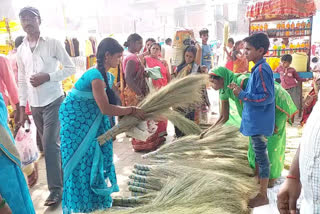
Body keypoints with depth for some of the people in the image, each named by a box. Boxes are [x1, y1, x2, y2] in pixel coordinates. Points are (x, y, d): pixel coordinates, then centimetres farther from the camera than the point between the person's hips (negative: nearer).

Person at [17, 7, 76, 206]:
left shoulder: (53, 43, -4)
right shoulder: (21, 50, 10)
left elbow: (71, 68, -5)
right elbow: (22, 81, 13)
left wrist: (47, 76, -18)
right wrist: (22, 107, 12)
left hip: (53, 101, -5)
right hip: (35, 105, 6)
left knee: (50, 144, -9)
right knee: (51, 144, 13)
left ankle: (56, 189, 2)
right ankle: (65, 174, 32)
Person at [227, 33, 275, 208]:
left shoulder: (261, 69, -19)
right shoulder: (259, 68, 11)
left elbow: (267, 97, -23)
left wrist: (242, 95, -23)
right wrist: (241, 90, 8)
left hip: (259, 122, -10)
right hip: (256, 120, 10)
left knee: (261, 156, 1)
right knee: (259, 155, 19)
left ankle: (263, 196, 15)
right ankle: (261, 188, 35)